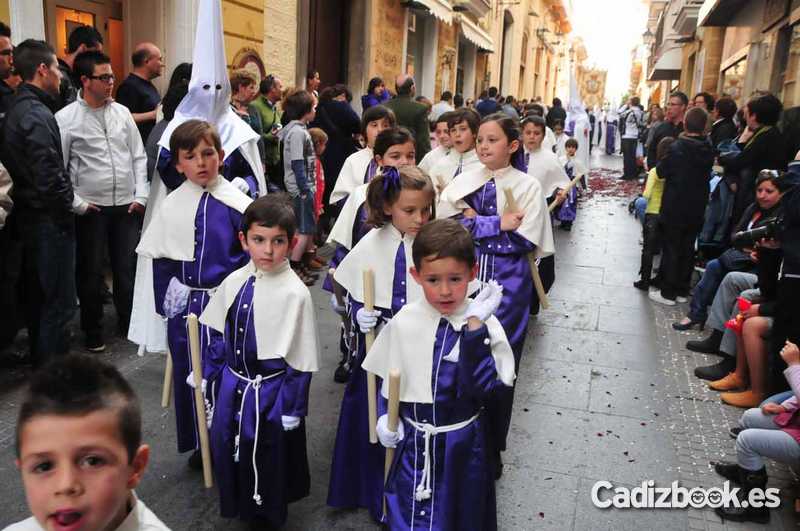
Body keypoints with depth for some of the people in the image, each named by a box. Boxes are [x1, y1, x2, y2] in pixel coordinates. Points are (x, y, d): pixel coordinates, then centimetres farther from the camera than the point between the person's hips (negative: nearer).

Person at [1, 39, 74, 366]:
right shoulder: (37, 115, -18)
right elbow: (49, 176, -25)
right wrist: (67, 206, -9)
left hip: (28, 215, 10)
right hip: (50, 219, -10)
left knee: (37, 295, 20)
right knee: (58, 301, -2)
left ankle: (39, 358, 34)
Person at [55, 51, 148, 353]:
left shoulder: (122, 112, 6)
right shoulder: (66, 118, -6)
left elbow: (139, 156, 8)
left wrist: (141, 195, 1)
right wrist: (75, 203, -8)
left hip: (126, 205, 3)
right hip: (90, 208, -3)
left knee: (128, 267, 9)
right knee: (91, 271, 8)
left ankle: (128, 322, 27)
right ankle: (92, 331, 23)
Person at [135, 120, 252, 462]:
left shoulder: (237, 203, -8)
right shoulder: (171, 207, -1)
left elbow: (250, 256, -4)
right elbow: (161, 262, 5)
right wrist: (164, 306, 4)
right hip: (184, 305, 3)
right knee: (188, 374, 13)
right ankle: (200, 444, 32)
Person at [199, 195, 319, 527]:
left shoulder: (295, 293, -21)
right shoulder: (234, 282, -5)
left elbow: (300, 358, -15)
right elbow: (219, 334, 8)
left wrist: (293, 407, -11)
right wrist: (207, 373, 12)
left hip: (271, 391, -5)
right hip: (233, 386, 5)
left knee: (268, 454, 12)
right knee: (224, 445, 18)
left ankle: (268, 515, 40)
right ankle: (237, 504, 46)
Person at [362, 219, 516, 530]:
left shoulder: (484, 325, -18)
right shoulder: (404, 321, -9)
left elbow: (484, 387, -29)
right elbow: (387, 376, 6)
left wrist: (474, 326, -34)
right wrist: (384, 416, -4)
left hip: (462, 444, -2)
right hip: (412, 442, 2)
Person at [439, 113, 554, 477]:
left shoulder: (528, 187, -3)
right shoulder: (463, 182, 4)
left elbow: (525, 241, -11)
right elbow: (445, 226, -9)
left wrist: (474, 223, -11)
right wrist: (498, 224, -14)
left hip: (507, 287, -2)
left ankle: (491, 449, 27)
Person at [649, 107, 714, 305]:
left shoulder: (677, 148, -18)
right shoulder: (708, 151, -1)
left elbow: (661, 171, -9)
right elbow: (706, 175, 11)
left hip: (674, 208, -5)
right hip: (696, 209, 5)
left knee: (670, 249, 4)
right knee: (687, 249, 14)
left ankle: (668, 293, 8)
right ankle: (682, 290, 23)